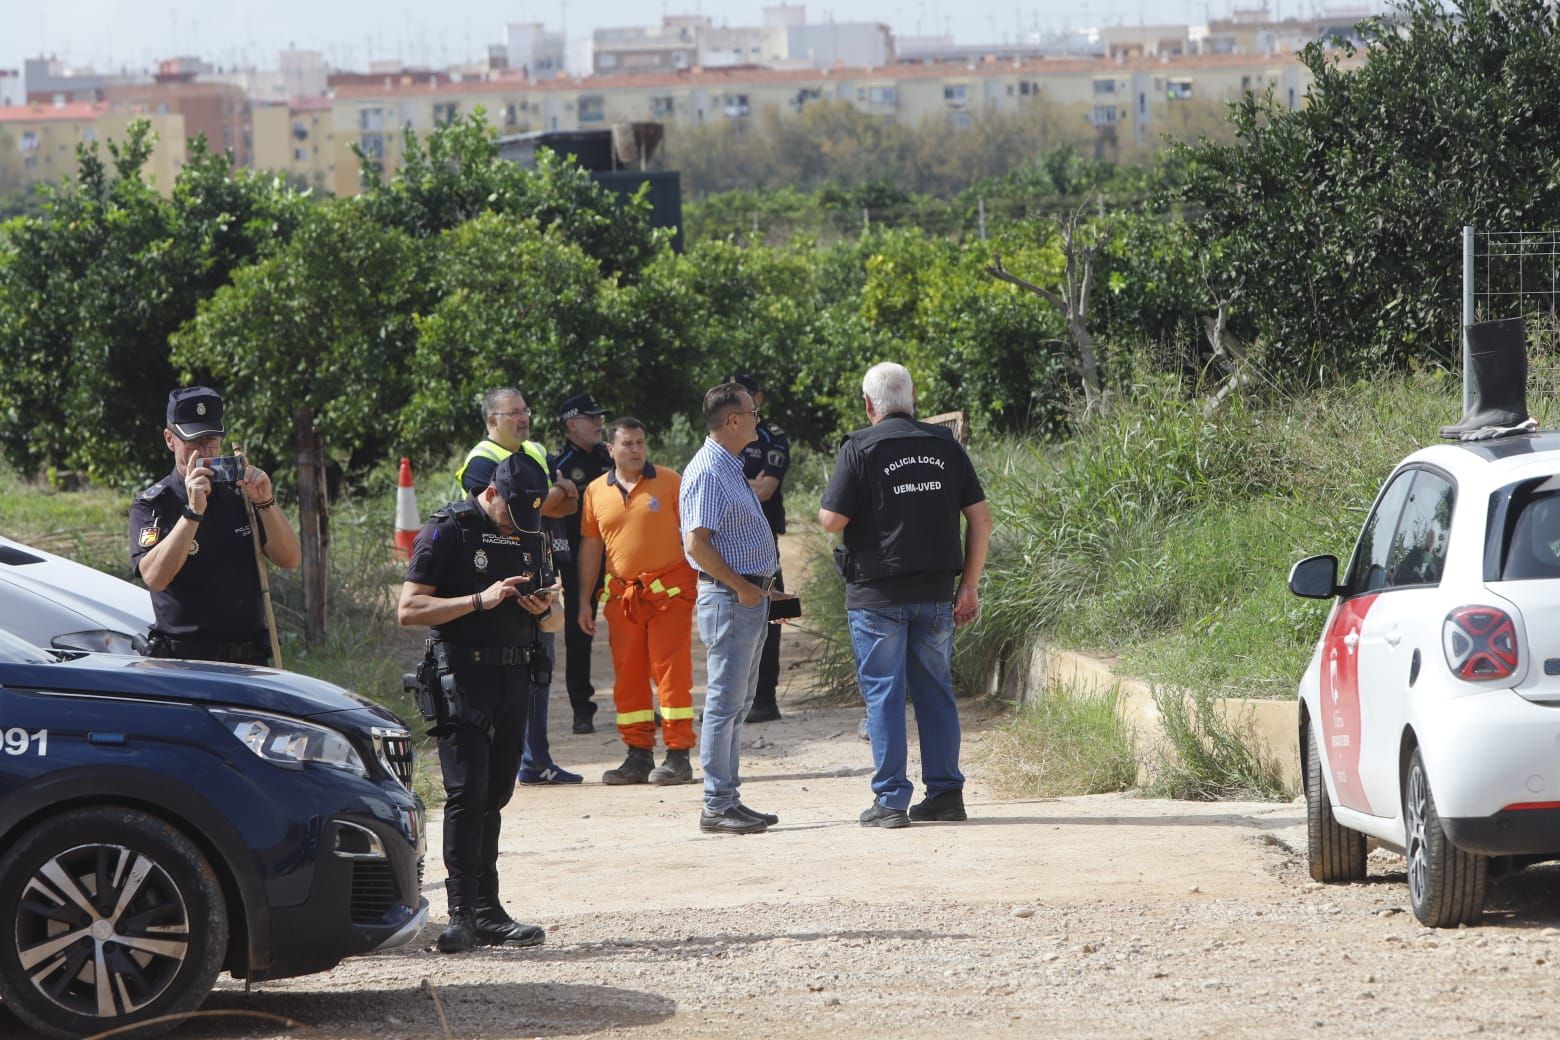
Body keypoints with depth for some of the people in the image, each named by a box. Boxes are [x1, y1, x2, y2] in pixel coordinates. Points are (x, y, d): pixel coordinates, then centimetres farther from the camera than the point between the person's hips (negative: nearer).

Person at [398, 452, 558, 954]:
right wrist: (480, 600, -19)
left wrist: (542, 607, 2)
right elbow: (408, 609, -11)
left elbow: (543, 604, 27)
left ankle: (488, 914, 10)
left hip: (514, 674, 6)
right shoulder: (448, 531, -6)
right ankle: (462, 916, -11)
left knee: (494, 795, 8)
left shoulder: (529, 536, 15)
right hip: (462, 673, -6)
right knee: (467, 794, -11)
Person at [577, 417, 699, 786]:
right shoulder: (596, 491, 8)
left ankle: (678, 756, -2)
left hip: (669, 590, -4)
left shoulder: (669, 481, 0)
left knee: (671, 672, -5)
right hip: (622, 596, 4)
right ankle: (639, 756, 13)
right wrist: (585, 601, 11)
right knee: (627, 676, 6)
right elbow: (590, 546, 14)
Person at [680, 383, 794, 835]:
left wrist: (760, 586, 18)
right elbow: (697, 544, -22)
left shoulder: (732, 468, 17)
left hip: (749, 597, 10)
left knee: (738, 703, 12)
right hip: (729, 599, -10)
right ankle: (717, 806, -5)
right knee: (725, 703, -7)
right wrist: (741, 587, -18)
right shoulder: (708, 472, -15)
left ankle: (730, 798, 17)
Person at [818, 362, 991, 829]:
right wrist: (969, 585, 10)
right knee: (935, 690, 12)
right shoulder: (945, 445, 6)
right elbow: (981, 518, 5)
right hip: (935, 591, 4)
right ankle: (946, 793, 12)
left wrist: (827, 509, 13)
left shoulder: (860, 449, -7)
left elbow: (832, 519, -11)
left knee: (883, 693, 1)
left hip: (877, 593, -4)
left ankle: (890, 800, 0)